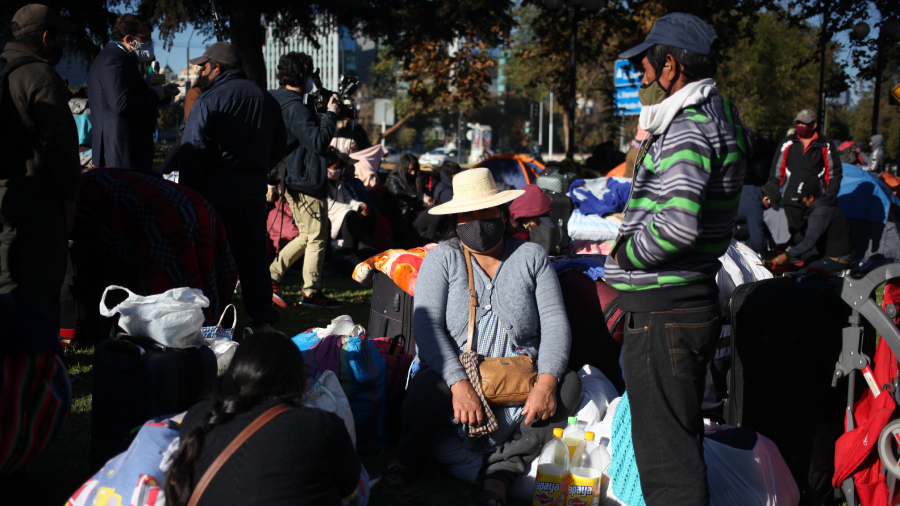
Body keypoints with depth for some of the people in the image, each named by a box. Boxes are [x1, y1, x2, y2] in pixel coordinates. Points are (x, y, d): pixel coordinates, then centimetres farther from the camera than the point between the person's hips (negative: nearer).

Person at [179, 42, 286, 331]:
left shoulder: (209, 100, -12)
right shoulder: (264, 98, 9)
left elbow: (193, 152, -14)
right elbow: (279, 144, 17)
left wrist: (187, 192, -8)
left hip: (216, 193, -6)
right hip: (255, 193, 6)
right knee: (253, 256, 13)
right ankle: (263, 320, 15)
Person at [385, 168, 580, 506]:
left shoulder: (531, 257, 8)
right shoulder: (441, 259, 3)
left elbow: (555, 321, -1)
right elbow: (427, 326, -10)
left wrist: (547, 381, -20)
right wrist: (459, 384, -26)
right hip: (454, 373, -2)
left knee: (568, 385, -26)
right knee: (426, 391, -35)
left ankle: (502, 469, -25)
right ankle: (411, 451, -1)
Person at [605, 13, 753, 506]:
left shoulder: (687, 129, -17)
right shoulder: (718, 120, 15)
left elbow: (677, 225, -30)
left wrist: (625, 254, -12)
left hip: (662, 314, -11)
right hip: (693, 299, 11)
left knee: (664, 452, -4)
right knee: (680, 441, 21)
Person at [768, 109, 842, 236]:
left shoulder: (825, 145, 3)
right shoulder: (788, 143, 7)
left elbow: (834, 172, 6)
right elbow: (776, 169, 11)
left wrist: (831, 196, 0)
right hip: (792, 199, 2)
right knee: (795, 234, 4)